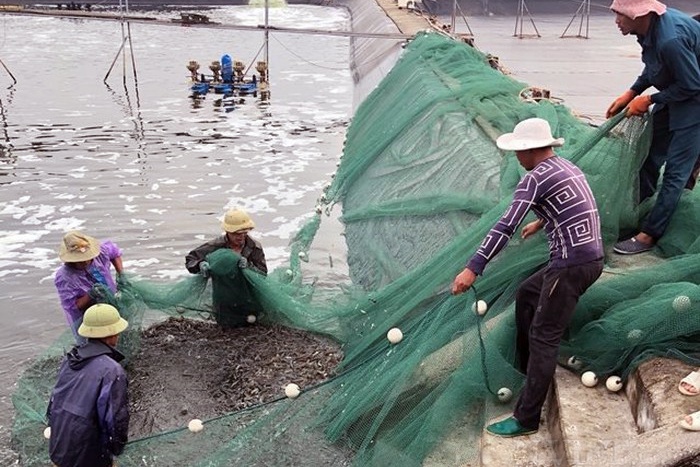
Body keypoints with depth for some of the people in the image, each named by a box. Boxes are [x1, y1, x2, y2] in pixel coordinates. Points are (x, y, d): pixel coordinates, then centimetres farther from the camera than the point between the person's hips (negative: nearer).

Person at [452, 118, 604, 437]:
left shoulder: (536, 177, -12)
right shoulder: (568, 167, 15)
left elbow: (506, 226, -22)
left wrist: (472, 269, -25)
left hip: (572, 264, -10)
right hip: (590, 257, 10)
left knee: (543, 337, -6)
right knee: (526, 294, 25)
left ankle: (526, 419, -1)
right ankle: (527, 367, 35)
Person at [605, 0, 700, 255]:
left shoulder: (670, 40, -34)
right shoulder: (650, 26, -5)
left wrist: (649, 100, -16)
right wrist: (631, 93, 2)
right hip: (676, 97, 9)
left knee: (675, 171, -4)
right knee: (650, 157, 15)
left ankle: (648, 235, 3)